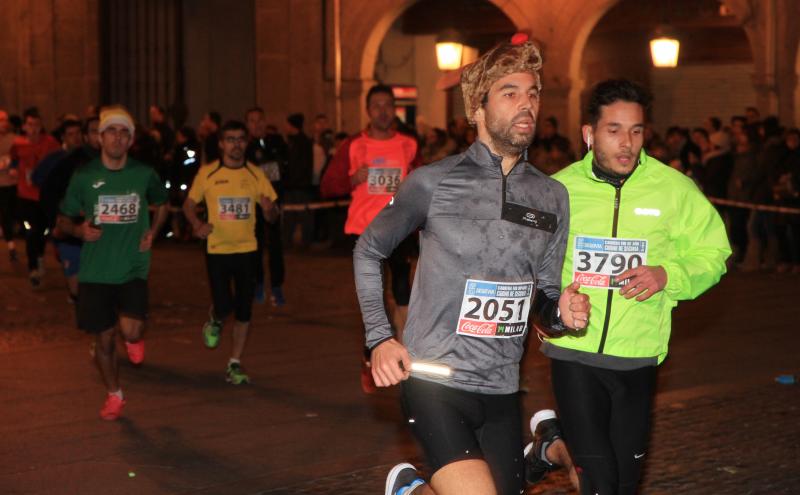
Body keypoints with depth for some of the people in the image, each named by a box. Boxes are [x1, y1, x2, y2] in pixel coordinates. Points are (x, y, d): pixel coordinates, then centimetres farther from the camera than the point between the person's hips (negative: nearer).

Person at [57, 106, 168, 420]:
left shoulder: (144, 174, -1)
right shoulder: (84, 176, -3)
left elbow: (161, 205, 19)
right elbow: (64, 220, 6)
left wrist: (152, 231, 3)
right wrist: (79, 230, -16)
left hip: (133, 268, -1)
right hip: (95, 271, 1)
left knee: (130, 330, -20)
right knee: (104, 339, 8)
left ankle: (134, 339, 19)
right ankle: (114, 397, 31)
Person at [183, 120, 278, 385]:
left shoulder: (256, 174, 2)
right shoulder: (207, 173, -3)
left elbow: (272, 216, 5)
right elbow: (189, 204, 6)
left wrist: (269, 208, -19)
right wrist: (197, 224, -14)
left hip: (247, 249, 2)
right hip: (217, 250, -2)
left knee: (244, 310, 3)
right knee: (224, 306, -9)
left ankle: (234, 364, 17)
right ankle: (215, 321, 29)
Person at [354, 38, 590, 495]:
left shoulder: (552, 196, 6)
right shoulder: (433, 183, -7)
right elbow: (368, 250, 6)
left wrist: (561, 312, -9)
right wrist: (380, 338, -3)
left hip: (502, 389, 5)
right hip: (434, 381, -5)